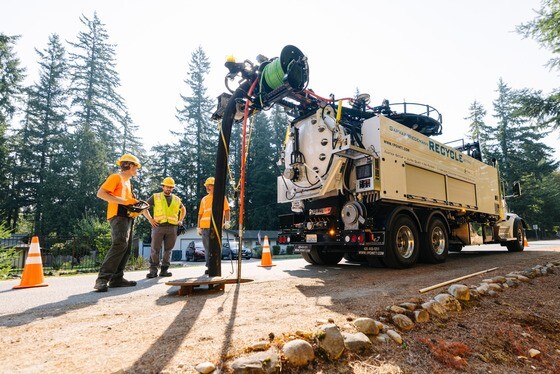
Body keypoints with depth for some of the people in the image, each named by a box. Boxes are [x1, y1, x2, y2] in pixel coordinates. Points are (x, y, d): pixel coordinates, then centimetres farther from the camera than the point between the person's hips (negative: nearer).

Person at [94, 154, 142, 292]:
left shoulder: (128, 182, 24)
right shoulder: (116, 177, -2)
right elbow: (100, 193, -12)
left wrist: (135, 204, 9)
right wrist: (123, 201, -19)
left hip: (127, 217, 10)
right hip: (118, 216, -10)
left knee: (126, 248, 6)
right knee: (120, 244, -24)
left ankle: (117, 278, 10)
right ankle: (102, 279, -23)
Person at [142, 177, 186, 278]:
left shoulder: (177, 199, 18)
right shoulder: (155, 197, 9)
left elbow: (183, 210, 33)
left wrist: (180, 220, 18)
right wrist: (150, 219, -2)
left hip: (172, 228, 3)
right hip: (159, 226, -2)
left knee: (168, 249, 5)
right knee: (155, 249, -4)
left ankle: (164, 270, 13)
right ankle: (153, 270, 3)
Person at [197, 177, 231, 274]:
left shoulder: (221, 197, 8)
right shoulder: (204, 199, 17)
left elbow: (226, 209, 0)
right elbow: (200, 213, 15)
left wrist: (227, 221, -13)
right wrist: (198, 227, 9)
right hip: (205, 226, 3)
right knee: (207, 248, 4)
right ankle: (209, 267, 11)